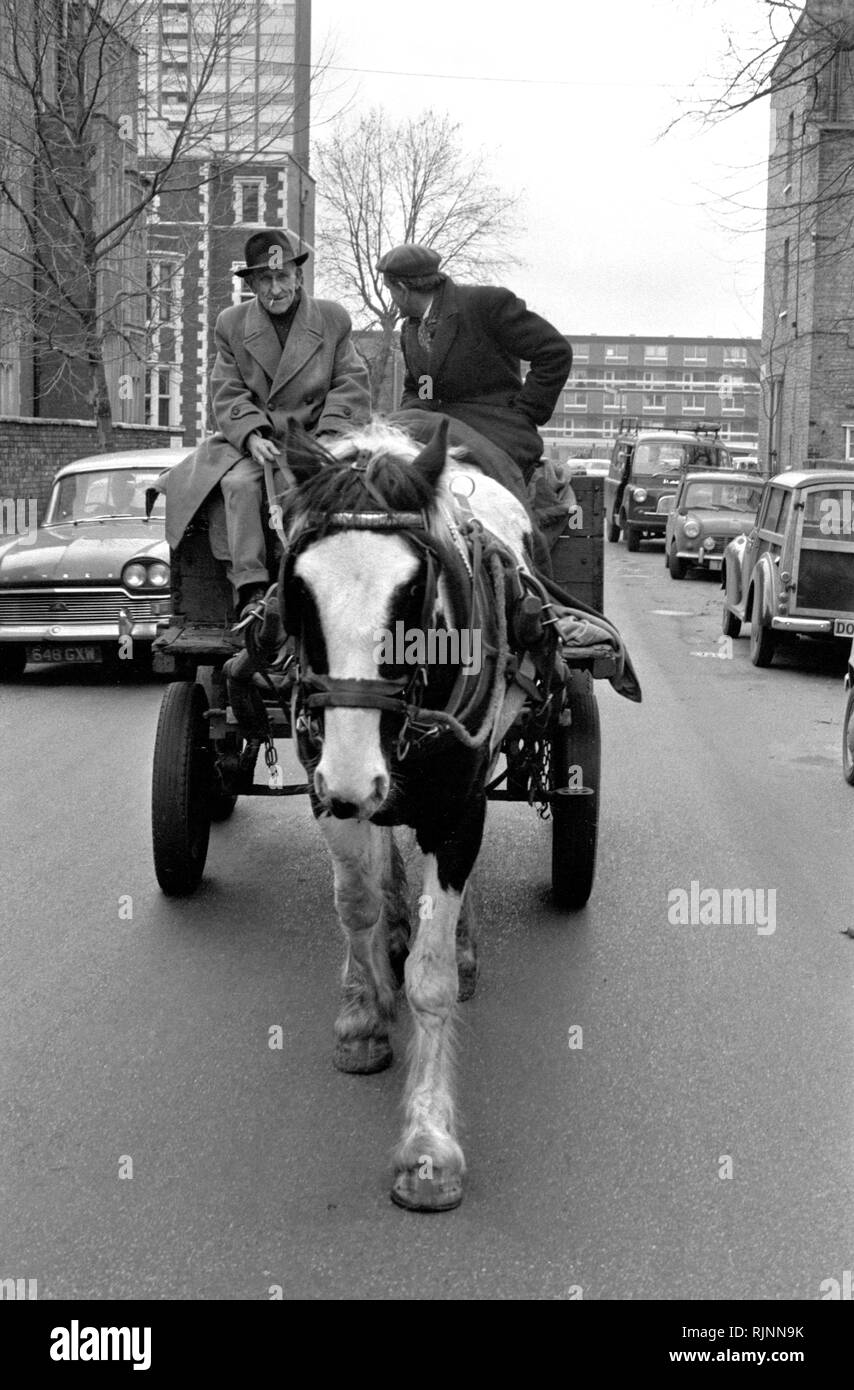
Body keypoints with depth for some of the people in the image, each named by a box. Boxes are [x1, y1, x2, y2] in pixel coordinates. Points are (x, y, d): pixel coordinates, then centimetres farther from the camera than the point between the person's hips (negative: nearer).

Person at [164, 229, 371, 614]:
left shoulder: (334, 319, 5)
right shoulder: (231, 324, 7)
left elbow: (352, 385, 3)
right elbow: (227, 394, 2)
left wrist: (329, 437, -14)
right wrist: (252, 436, -17)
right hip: (254, 442, 1)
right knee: (239, 483, -29)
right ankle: (250, 587, -30)